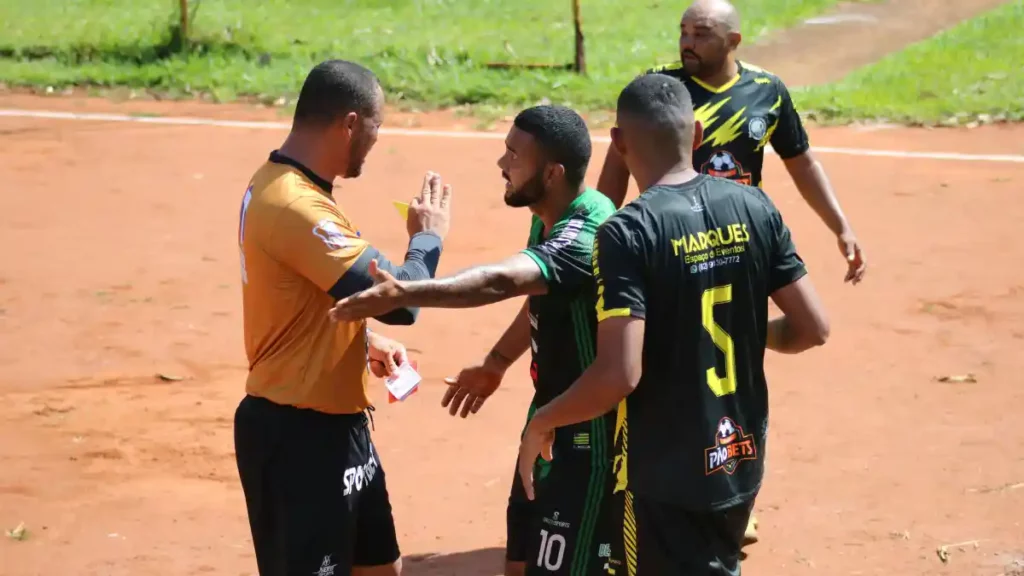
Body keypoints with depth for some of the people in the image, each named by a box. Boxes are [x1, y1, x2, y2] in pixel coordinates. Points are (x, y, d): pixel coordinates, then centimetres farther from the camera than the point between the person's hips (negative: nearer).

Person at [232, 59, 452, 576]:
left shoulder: (283, 186, 8)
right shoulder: (295, 206, -25)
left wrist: (365, 341, 8)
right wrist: (428, 236, -8)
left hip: (332, 425, 11)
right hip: (296, 435, -10)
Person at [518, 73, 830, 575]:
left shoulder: (628, 233, -20)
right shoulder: (753, 207, -2)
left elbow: (619, 374, -26)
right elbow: (812, 328, 1)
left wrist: (542, 421, -9)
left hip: (666, 476, -6)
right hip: (740, 459, 6)